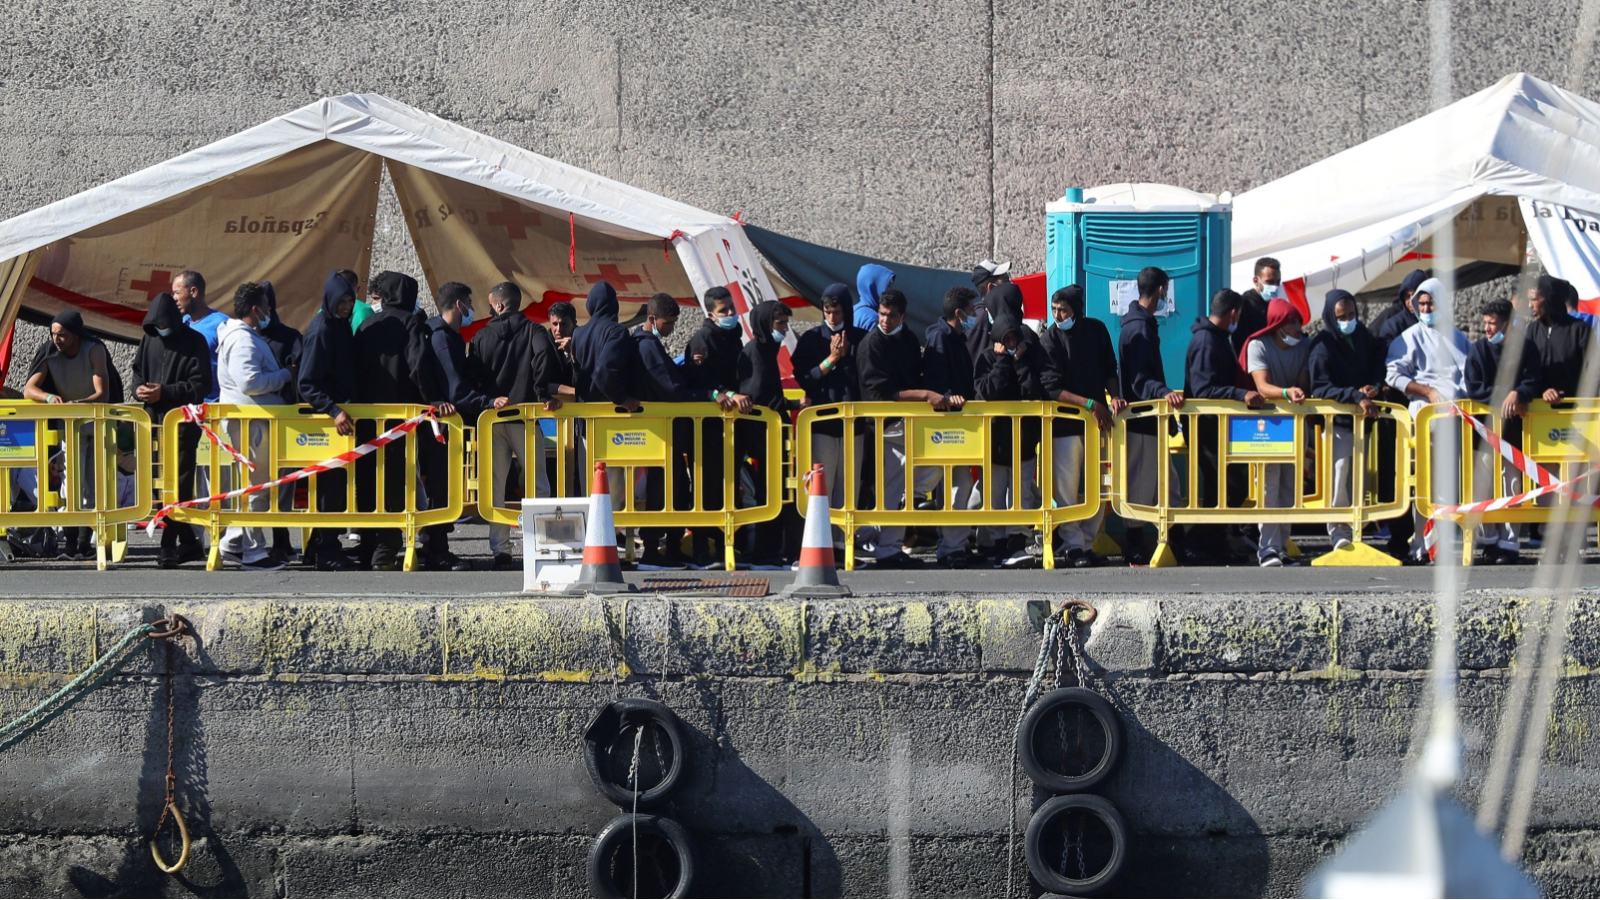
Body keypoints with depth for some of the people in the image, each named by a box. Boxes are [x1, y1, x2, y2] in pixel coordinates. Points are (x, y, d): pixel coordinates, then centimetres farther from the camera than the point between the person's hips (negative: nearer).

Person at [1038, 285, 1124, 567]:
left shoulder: (1096, 330, 4)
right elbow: (1051, 389, -13)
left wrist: (1114, 396, -7)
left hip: (1098, 417, 4)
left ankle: (1088, 543, 14)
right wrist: (1089, 404, -21)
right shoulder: (1049, 340, -7)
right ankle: (1073, 546, 1)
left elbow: (1109, 370, 12)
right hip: (1065, 422, -4)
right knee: (1067, 487, -6)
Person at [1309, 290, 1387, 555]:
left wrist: (1374, 387, -1)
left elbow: (1378, 365, 22)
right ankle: (1339, 533, -10)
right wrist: (1357, 397, -28)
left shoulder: (1364, 337, 9)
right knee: (1338, 477, -13)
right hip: (1337, 423, -5)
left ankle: (1355, 530, 13)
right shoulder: (1322, 346, -9)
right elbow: (1320, 388, -17)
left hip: (1362, 420, 5)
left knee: (1358, 481, 6)